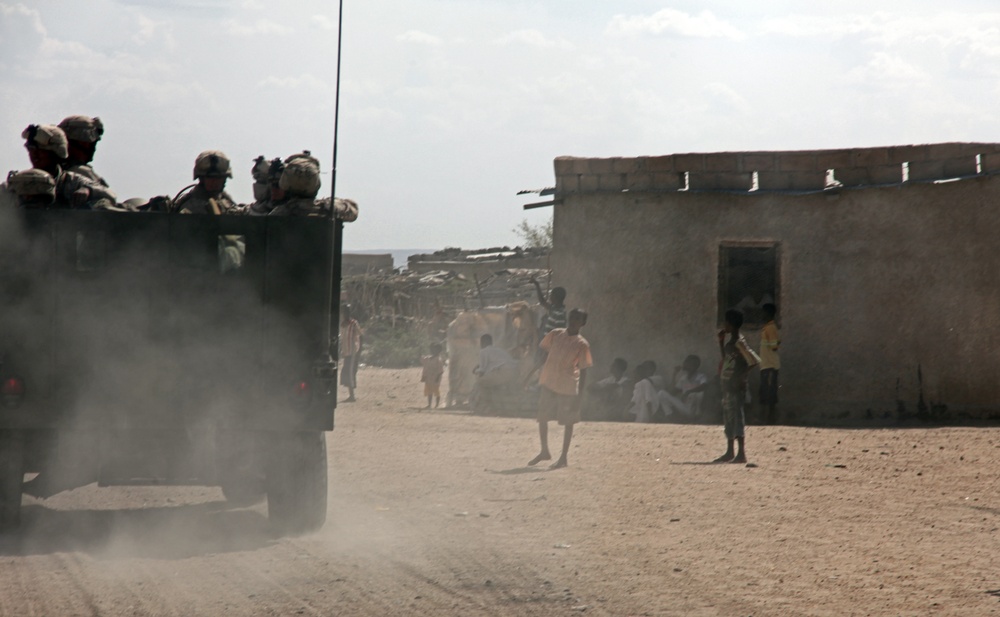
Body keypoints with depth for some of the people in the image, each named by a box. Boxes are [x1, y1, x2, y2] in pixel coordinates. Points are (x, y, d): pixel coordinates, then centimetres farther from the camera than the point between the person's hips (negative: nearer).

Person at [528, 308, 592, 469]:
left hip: (568, 388, -4)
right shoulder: (555, 335, 3)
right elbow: (542, 350, 13)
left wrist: (579, 395, -10)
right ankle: (544, 451, 25)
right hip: (548, 383, 4)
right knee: (542, 417, 8)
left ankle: (564, 457, 13)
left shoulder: (582, 345, -7)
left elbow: (583, 371, -6)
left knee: (568, 422, 4)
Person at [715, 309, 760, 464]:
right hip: (727, 384, 10)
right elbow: (724, 357, 29)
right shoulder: (731, 342, 14)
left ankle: (741, 454, -11)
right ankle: (730, 452, 22)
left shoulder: (739, 343, -14)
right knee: (728, 418, 14)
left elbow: (754, 361, -20)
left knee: (736, 417, -10)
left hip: (736, 386, -10)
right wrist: (721, 341, 21)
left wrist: (741, 375, -18)